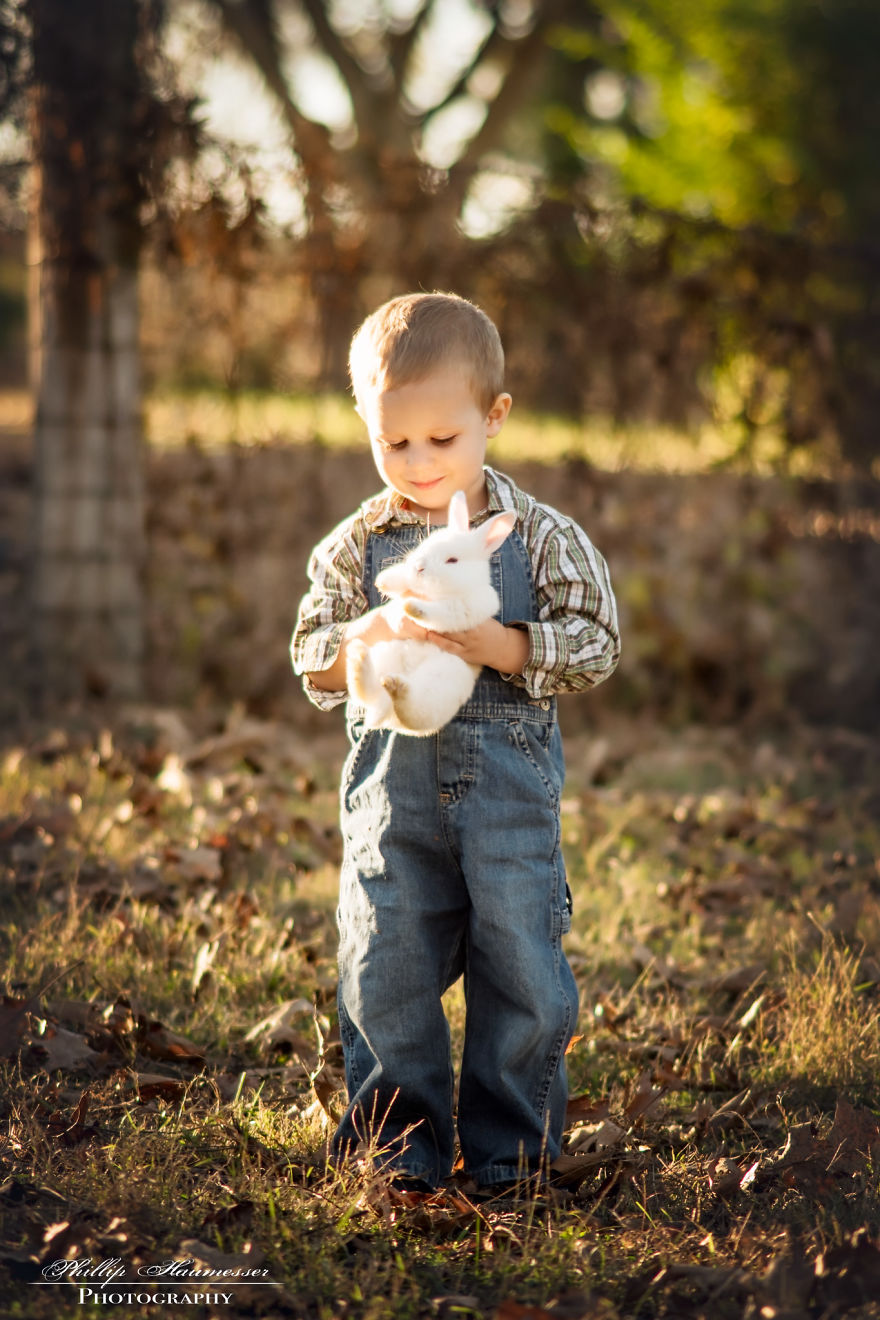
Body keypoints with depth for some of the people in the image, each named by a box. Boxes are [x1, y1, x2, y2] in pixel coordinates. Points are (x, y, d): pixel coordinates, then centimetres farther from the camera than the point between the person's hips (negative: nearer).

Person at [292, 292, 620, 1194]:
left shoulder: (540, 536, 0)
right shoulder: (356, 546, 5)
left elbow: (593, 646, -4)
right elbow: (312, 661, 5)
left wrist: (492, 642, -17)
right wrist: (375, 630, -15)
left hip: (510, 783, -1)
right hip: (393, 786, 1)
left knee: (521, 969, 1)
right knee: (385, 966, 2)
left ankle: (511, 1146, 17)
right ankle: (402, 1144, 16)